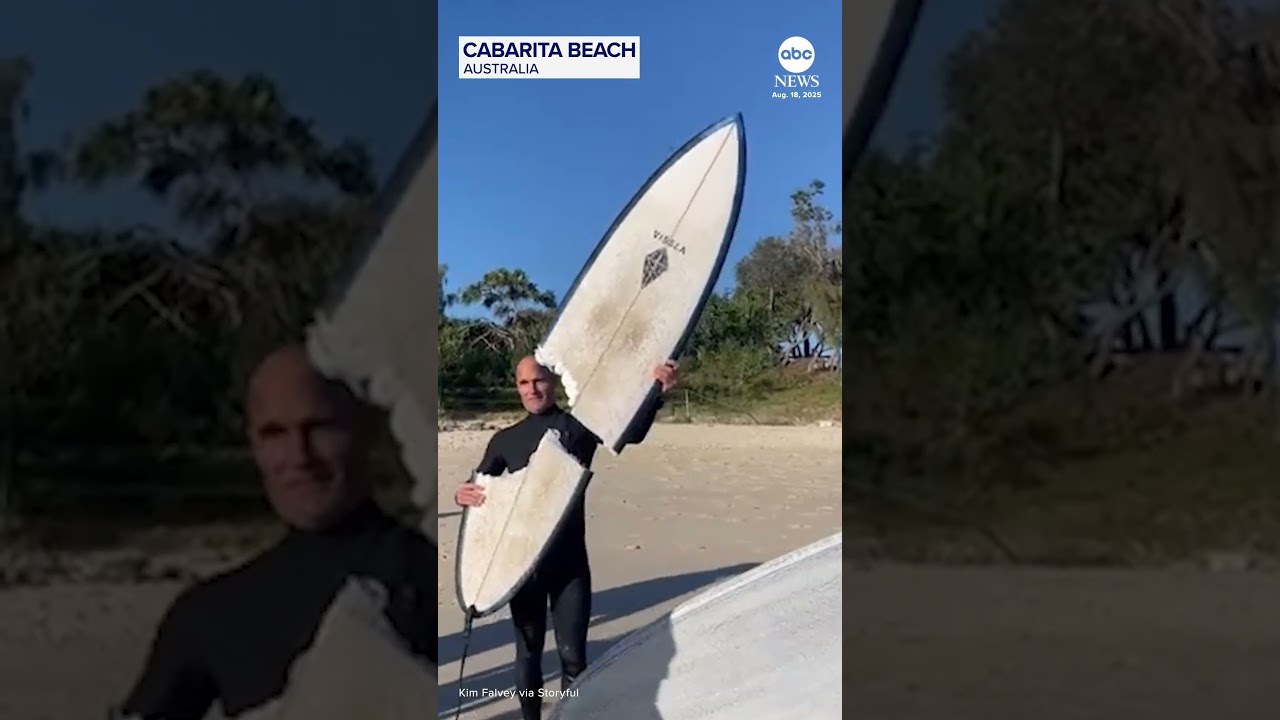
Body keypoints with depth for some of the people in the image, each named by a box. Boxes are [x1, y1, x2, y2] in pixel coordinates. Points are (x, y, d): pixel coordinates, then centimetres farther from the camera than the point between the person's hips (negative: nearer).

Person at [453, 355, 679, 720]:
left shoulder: (578, 426, -2)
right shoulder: (506, 439, 6)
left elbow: (630, 432, -18)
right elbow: (478, 485, 12)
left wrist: (657, 393, -36)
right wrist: (463, 494, -13)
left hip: (569, 562, -2)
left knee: (572, 655, 1)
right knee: (528, 651, 14)